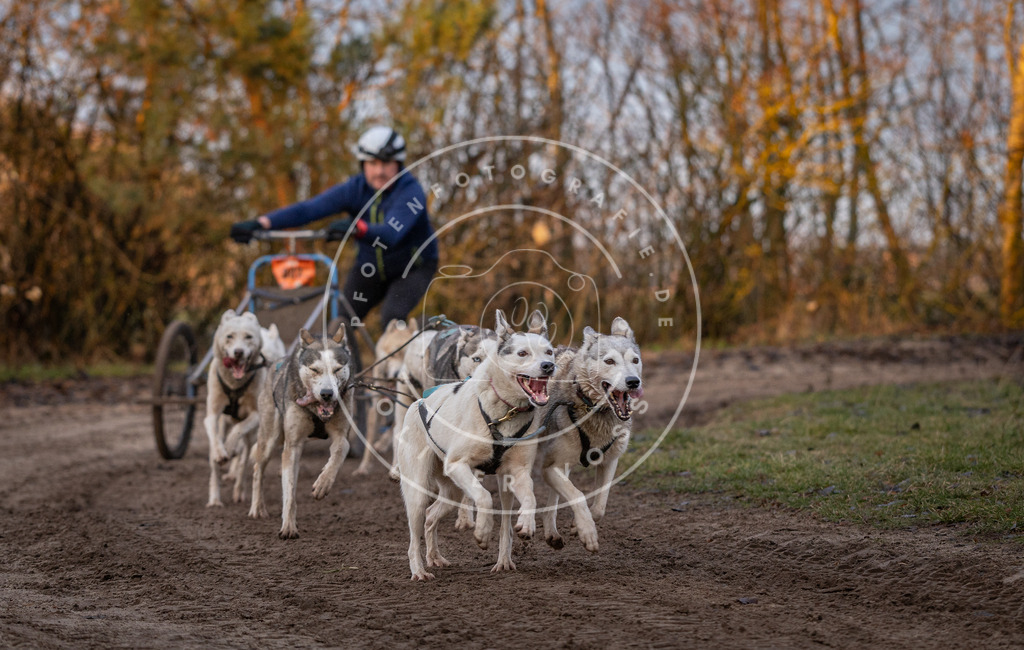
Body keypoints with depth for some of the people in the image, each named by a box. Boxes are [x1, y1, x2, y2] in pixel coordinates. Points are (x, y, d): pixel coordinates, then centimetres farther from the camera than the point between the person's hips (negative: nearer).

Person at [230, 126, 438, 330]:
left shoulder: (411, 192, -26)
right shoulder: (355, 188, -14)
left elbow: (391, 233, -45)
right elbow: (310, 208, -26)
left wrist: (358, 228, -66)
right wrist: (260, 223, -40)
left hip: (412, 268, -4)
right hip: (369, 267, 4)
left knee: (392, 318, -28)